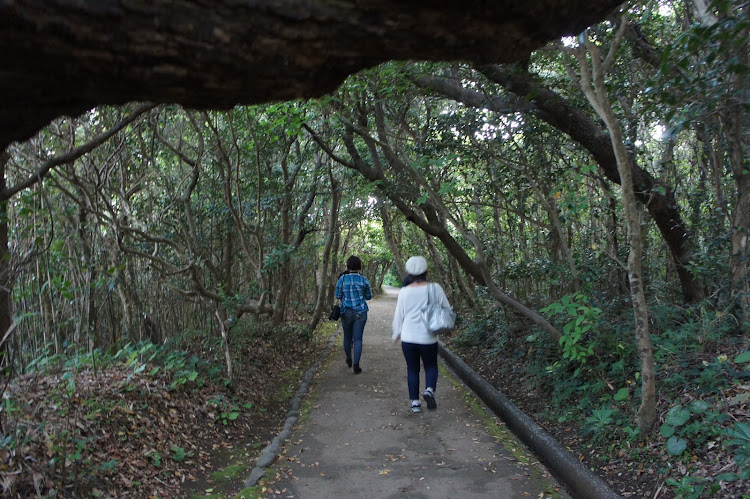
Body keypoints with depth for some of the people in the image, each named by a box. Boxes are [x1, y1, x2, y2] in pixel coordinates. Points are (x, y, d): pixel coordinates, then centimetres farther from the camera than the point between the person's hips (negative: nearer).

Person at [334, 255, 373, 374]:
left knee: (347, 337, 19)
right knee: (357, 339, 2)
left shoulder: (342, 279, -6)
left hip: (346, 312, 1)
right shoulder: (363, 280, -7)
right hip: (360, 312, -1)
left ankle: (349, 360, 38)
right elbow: (369, 296, 4)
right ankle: (356, 365, -4)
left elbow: (338, 295, 3)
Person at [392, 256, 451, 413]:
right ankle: (429, 389, -6)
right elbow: (447, 310, 1)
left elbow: (398, 316, 2)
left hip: (408, 338, 1)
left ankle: (415, 401, 15)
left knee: (412, 369, 14)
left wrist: (396, 335, 17)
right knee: (431, 366, 19)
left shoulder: (404, 292, -5)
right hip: (428, 338, 0)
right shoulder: (435, 288, -7)